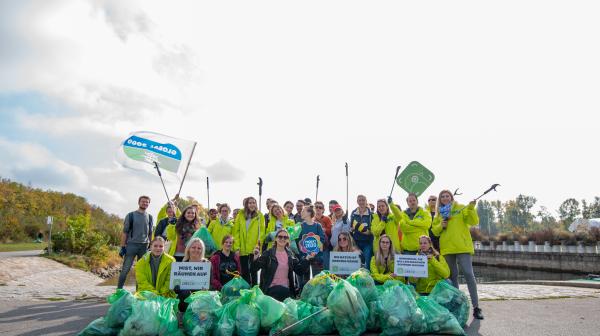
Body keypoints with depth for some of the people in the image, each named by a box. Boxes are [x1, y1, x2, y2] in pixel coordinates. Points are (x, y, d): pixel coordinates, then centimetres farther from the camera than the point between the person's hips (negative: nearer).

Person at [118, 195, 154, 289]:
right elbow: (125, 232, 1)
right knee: (125, 269, -5)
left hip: (144, 246, 3)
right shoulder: (131, 215, 2)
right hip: (131, 245, -3)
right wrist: (122, 247, -5)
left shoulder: (149, 217, 11)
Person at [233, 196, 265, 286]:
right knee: (244, 272, 11)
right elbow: (236, 232, 1)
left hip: (254, 249, -2)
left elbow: (262, 232, -2)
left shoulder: (259, 216, 2)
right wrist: (237, 247, -8)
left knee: (253, 271, 3)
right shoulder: (240, 215, 4)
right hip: (243, 249, 2)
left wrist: (258, 244, -15)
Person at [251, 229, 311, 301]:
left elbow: (299, 270, 12)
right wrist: (256, 257, -28)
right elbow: (254, 269, -10)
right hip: (272, 288, -4)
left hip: (287, 289, 4)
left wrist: (307, 259, 1)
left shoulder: (290, 254, 11)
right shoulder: (268, 253, -2)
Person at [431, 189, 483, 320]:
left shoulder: (461, 208, 6)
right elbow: (434, 231, 14)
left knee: (469, 274, -11)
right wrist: (440, 226, -5)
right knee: (452, 276, 8)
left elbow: (474, 222, -5)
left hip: (463, 247, -4)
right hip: (447, 248, 4)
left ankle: (476, 307, -7)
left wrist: (471, 208, -19)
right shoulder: (439, 213, 15)